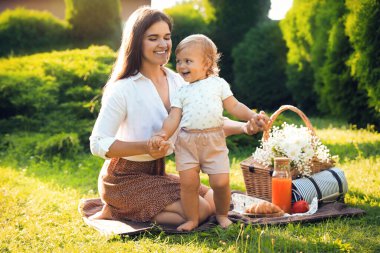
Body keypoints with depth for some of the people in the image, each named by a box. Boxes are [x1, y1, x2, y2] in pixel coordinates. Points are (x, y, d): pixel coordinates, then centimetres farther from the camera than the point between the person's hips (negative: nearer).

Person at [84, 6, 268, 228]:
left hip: (156, 172, 8)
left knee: (214, 200, 8)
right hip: (125, 178, -7)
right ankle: (114, 212, -4)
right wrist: (145, 148, -33)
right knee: (199, 210, -16)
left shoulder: (176, 81, 2)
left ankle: (125, 209, 9)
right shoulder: (122, 89, -19)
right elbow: (98, 144, -19)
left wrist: (243, 127, -21)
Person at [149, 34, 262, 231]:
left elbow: (234, 107, 8)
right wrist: (163, 135, -13)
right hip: (187, 141, 1)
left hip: (214, 140, -1)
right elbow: (173, 118, 3)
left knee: (221, 182, -5)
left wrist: (252, 116, -8)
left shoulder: (218, 84, 10)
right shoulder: (182, 92, 12)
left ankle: (222, 215, 21)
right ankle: (192, 219, 14)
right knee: (188, 183, -3)